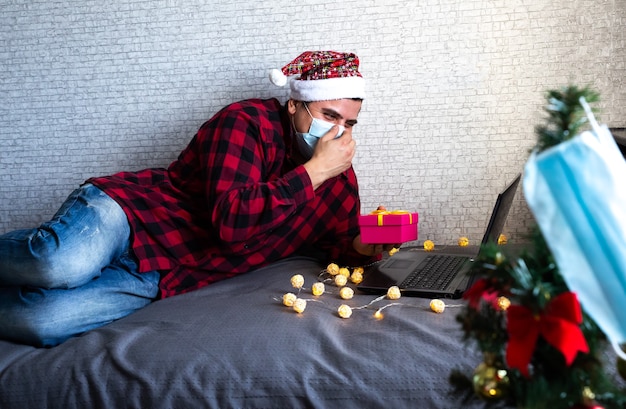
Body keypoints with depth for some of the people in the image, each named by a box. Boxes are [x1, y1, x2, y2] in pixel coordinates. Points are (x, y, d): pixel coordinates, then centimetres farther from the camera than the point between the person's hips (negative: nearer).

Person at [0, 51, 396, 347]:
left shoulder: (341, 183, 6)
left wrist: (364, 246, -5)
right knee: (62, 265, -38)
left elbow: (341, 243, 19)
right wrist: (315, 170, -21)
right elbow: (231, 221, -25)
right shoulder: (247, 122, -12)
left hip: (159, 280, 4)